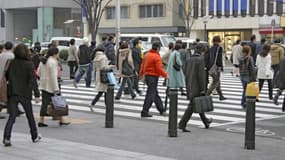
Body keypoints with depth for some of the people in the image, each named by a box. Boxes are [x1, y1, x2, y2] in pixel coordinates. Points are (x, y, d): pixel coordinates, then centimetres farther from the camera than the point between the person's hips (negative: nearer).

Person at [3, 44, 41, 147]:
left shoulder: (11, 63, 0)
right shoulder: (29, 64, -8)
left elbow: (5, 77, 6)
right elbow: (33, 80, -11)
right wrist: (37, 95, -10)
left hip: (12, 93, 2)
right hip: (25, 93, -2)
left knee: (12, 116, 2)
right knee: (30, 116, 15)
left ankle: (6, 137, -16)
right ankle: (35, 137, 27)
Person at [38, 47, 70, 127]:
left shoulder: (42, 61, 13)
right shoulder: (53, 62, -15)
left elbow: (39, 73, 17)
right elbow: (53, 76, -19)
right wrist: (56, 88, -19)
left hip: (44, 85, 8)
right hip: (51, 85, -8)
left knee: (45, 103, 8)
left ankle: (41, 121, 5)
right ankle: (61, 120, 10)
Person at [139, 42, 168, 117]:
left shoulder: (147, 55, 10)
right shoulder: (156, 57, -16)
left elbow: (142, 65, 15)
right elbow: (159, 69, -18)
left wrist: (141, 74, 22)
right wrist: (165, 75, -5)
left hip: (147, 76, 9)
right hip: (153, 77, -9)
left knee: (155, 93, 18)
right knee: (150, 95, -6)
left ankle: (161, 109, 29)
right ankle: (144, 112, -8)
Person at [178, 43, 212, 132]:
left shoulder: (189, 60, 10)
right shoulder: (200, 59, -13)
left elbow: (186, 74, 13)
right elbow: (201, 75, -17)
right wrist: (203, 89, -14)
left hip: (190, 87, 8)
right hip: (196, 88, -8)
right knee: (191, 106, -5)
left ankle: (206, 122, 32)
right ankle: (182, 124, -9)